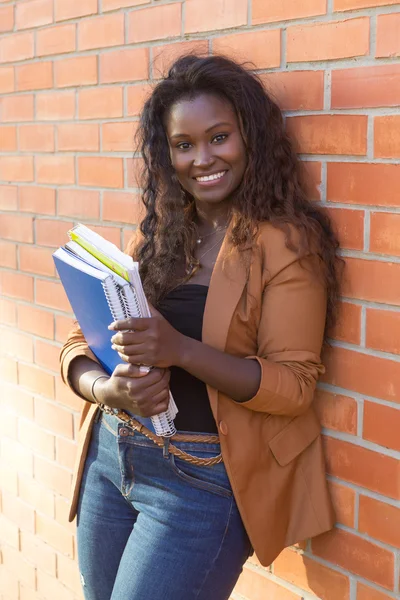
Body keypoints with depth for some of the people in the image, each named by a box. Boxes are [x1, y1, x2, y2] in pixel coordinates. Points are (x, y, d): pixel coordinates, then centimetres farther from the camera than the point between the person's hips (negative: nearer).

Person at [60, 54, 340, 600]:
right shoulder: (158, 234, 7)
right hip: (110, 457, 6)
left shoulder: (287, 242, -10)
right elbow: (80, 339, 5)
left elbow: (295, 385, -16)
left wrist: (180, 350, -28)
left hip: (202, 481, -6)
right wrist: (106, 389, -17)